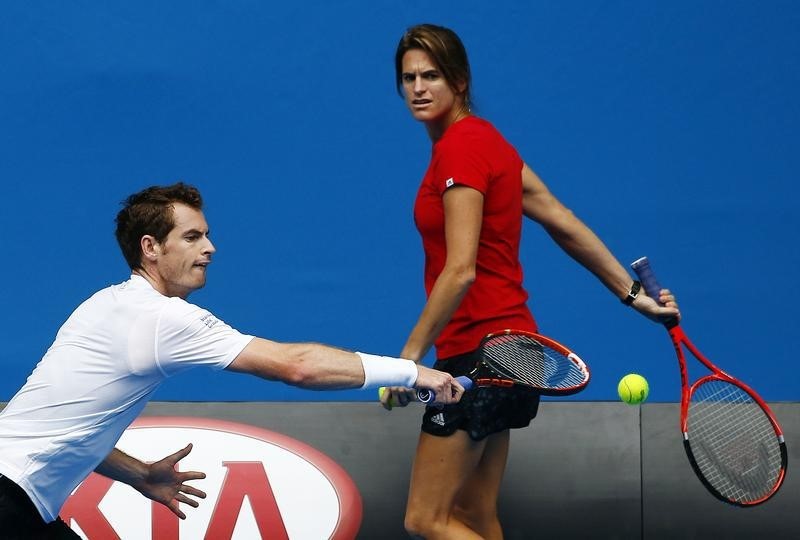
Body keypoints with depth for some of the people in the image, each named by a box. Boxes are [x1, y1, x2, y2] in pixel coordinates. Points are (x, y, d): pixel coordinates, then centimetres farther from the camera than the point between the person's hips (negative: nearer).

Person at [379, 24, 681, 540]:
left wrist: (411, 354, -20)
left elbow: (460, 270, -22)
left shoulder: (460, 148, -15)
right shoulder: (483, 139, 12)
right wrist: (633, 294, 20)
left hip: (478, 351, -9)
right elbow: (566, 225, 16)